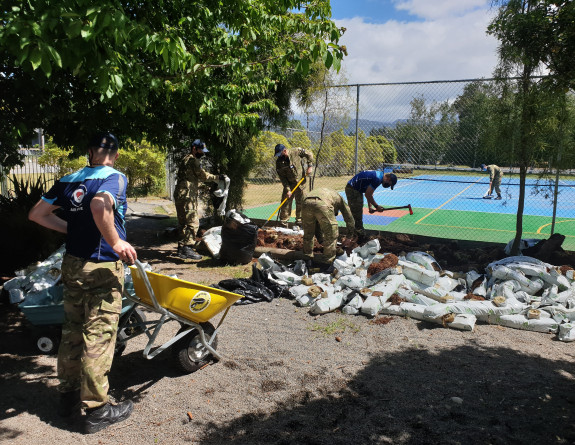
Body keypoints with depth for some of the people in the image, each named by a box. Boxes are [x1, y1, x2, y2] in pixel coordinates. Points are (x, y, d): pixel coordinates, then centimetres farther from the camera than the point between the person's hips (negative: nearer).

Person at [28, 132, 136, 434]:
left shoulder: (68, 180, 10)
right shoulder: (115, 177, -11)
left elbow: (36, 213, 12)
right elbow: (99, 205, -32)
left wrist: (72, 228, 16)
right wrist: (115, 242, -22)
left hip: (72, 264, 7)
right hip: (102, 267, -7)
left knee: (72, 330, 18)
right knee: (98, 335, 0)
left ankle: (68, 395, 33)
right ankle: (97, 409, 12)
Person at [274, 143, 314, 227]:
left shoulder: (296, 151, -13)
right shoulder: (279, 162, -9)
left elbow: (309, 154, 0)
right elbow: (282, 178, -9)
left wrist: (310, 166, -9)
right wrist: (287, 190, -16)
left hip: (300, 183, -1)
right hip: (288, 184, 1)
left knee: (300, 202, 5)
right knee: (285, 202, 1)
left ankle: (299, 222, 17)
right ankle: (283, 223, 10)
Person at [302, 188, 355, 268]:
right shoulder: (339, 198, 38)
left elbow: (317, 222, 48)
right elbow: (349, 217, 38)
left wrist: (320, 238, 54)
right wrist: (350, 233, 50)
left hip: (306, 202, 5)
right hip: (323, 204, -5)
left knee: (308, 233, 25)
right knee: (331, 234, 11)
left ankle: (307, 256, 38)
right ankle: (328, 260, 17)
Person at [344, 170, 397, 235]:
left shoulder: (380, 174, 8)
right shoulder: (377, 179, -24)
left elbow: (369, 193, 13)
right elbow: (367, 195, -22)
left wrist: (370, 206, 8)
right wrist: (376, 206, -12)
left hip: (357, 190, 12)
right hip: (352, 190, -11)